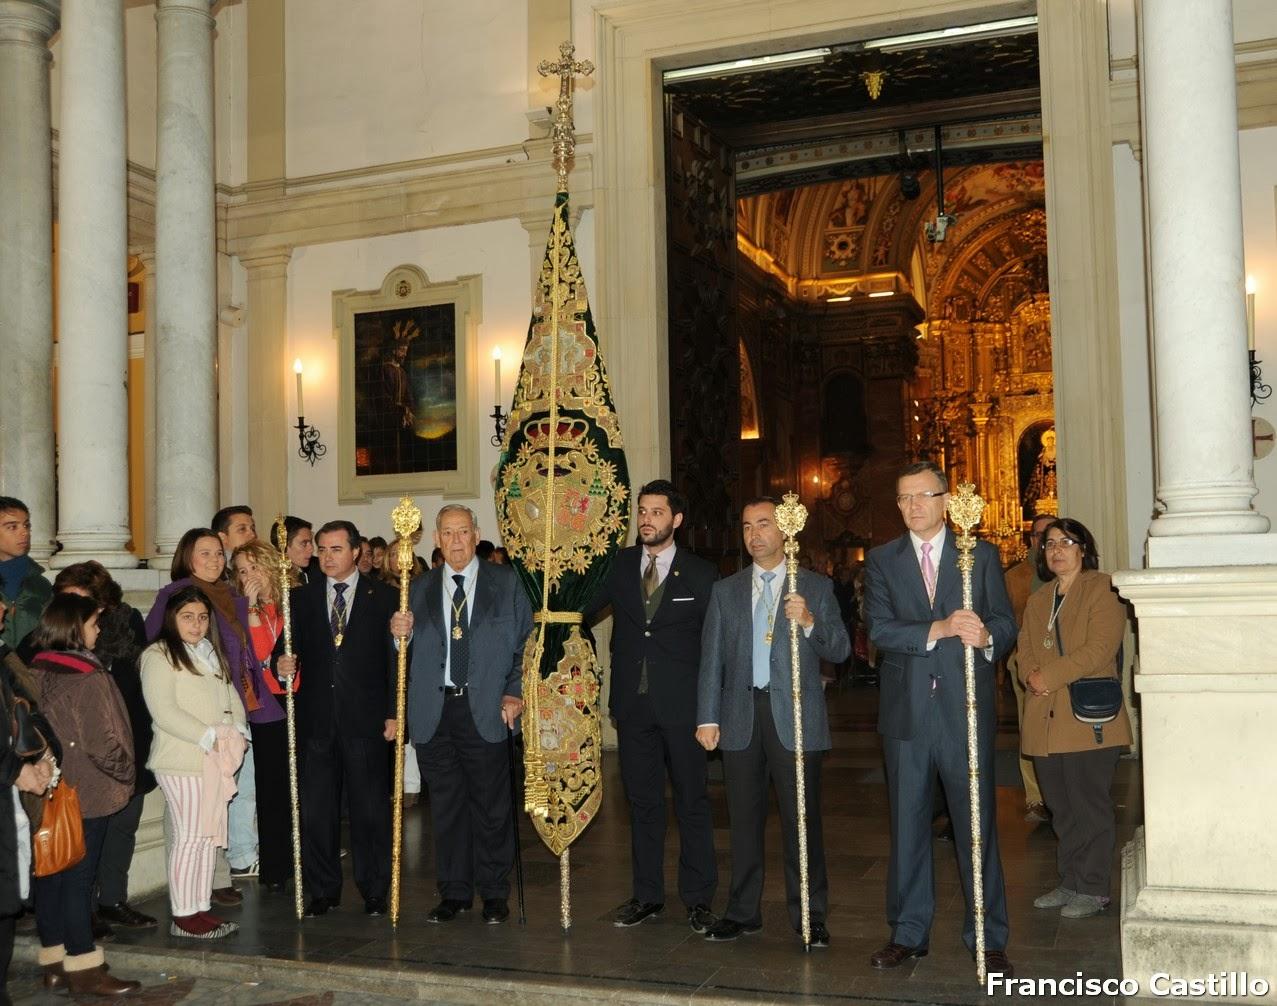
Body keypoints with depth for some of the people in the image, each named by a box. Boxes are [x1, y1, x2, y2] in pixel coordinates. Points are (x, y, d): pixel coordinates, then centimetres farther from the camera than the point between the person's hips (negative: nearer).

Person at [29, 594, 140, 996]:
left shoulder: (35, 672, 4)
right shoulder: (87, 679, -19)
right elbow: (101, 744, -19)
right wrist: (125, 771, -3)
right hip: (85, 793, -7)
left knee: (50, 873, 13)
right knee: (79, 877, -1)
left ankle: (53, 959, 24)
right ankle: (84, 968, 6)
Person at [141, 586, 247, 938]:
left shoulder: (211, 652, 18)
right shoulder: (159, 655, -7)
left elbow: (231, 695, 18)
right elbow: (164, 711, -16)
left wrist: (237, 730, -1)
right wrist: (209, 737, -17)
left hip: (217, 760, 7)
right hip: (182, 762, -7)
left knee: (210, 835, 9)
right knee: (188, 838, -4)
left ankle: (202, 908, 17)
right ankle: (183, 916, 4)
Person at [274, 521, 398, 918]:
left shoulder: (383, 597, 2)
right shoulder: (301, 598, 10)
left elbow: (396, 659, 0)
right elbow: (288, 647, 8)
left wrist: (393, 713, -6)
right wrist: (282, 664, -15)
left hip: (365, 720, -2)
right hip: (316, 720, 2)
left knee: (370, 808, 4)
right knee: (315, 810, 6)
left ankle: (374, 891, 17)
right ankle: (323, 890, 20)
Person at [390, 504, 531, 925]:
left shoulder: (506, 583, 5)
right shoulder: (419, 589, 11)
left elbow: (525, 642, 3)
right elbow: (411, 653, 11)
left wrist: (515, 692, -6)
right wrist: (400, 636, -10)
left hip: (486, 710, -2)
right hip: (434, 710, 2)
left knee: (491, 805, 4)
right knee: (445, 805, 8)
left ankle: (494, 893, 16)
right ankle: (454, 892, 19)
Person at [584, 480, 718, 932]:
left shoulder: (700, 574, 1)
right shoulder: (617, 565, 7)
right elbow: (579, 609, 5)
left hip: (682, 706, -2)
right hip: (633, 704, 3)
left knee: (692, 801, 4)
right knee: (642, 802, 11)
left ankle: (699, 899, 14)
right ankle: (646, 895, 21)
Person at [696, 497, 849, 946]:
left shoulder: (816, 587, 5)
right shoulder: (725, 590, 12)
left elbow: (840, 650, 0)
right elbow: (711, 658, 9)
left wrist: (809, 622, -19)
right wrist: (707, 717, 2)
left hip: (796, 716, -2)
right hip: (741, 716, 3)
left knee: (801, 818, -1)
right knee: (744, 818, 8)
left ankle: (809, 915, 10)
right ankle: (742, 911, 19)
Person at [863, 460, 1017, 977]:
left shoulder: (981, 555, 6)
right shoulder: (881, 561, 6)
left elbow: (1006, 624, 1)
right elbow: (879, 630, -7)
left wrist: (986, 637, -22)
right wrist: (940, 629, -20)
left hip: (966, 708, -1)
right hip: (906, 712, 1)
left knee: (977, 824, 3)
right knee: (907, 825, 10)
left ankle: (987, 938, 14)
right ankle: (908, 933, 21)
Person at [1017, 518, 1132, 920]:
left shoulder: (1102, 590, -3)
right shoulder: (1038, 600, 20)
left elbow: (1100, 648, -14)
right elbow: (1025, 650, 14)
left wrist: (1049, 676, -16)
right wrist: (1031, 676, -8)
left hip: (1088, 719, -6)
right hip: (1046, 721, 7)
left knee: (1091, 807, -1)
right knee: (1061, 808, 12)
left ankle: (1093, 889, 8)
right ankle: (1070, 882, 22)